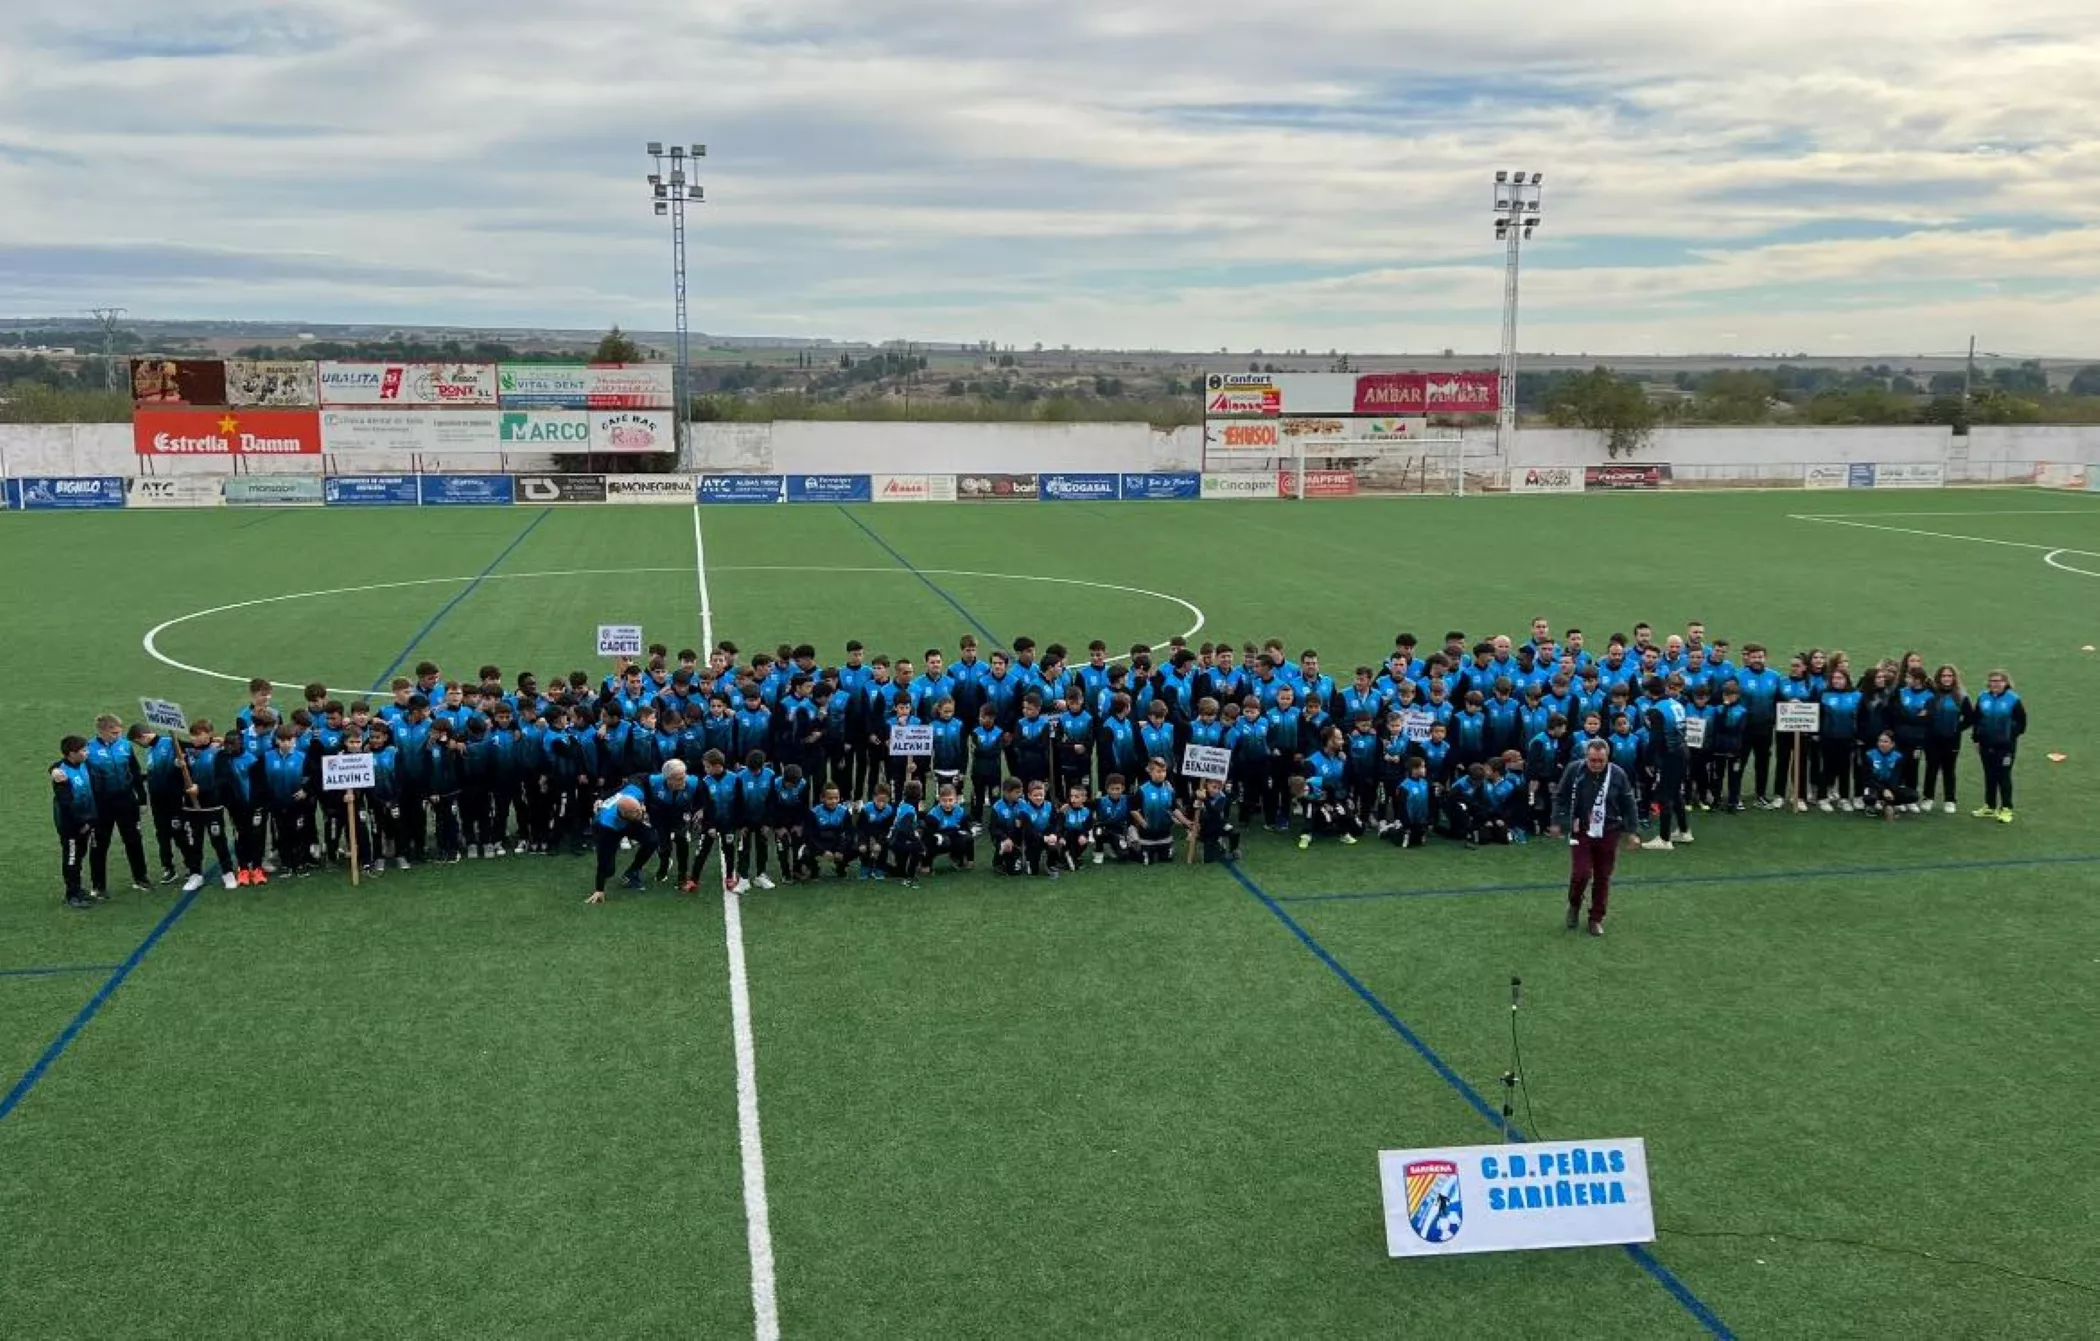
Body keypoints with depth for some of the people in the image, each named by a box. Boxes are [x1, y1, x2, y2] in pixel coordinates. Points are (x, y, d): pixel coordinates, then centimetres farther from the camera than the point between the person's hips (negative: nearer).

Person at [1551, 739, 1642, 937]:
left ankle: (1596, 919, 20)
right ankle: (1574, 905, 21)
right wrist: (1557, 822, 0)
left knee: (1602, 877, 5)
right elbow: (1560, 797, 2)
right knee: (1580, 873, -9)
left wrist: (1633, 831, 1)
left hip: (1608, 833, 1)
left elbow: (1629, 805, 2)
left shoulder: (1618, 774, -8)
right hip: (1580, 832, -1)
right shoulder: (1574, 770, -10)